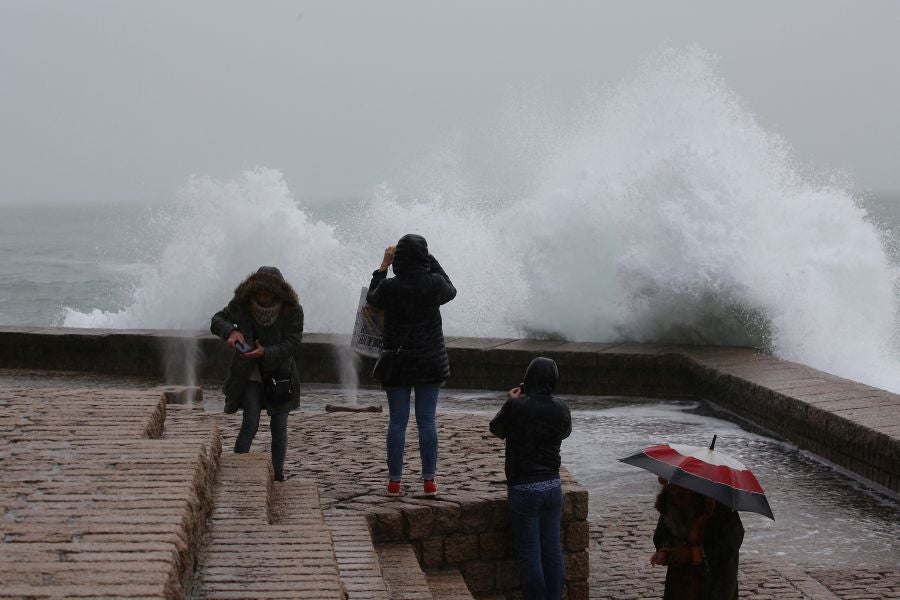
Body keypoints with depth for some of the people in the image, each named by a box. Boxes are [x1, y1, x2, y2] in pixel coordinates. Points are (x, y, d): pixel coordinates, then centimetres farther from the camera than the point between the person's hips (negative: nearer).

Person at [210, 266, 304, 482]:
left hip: (280, 375, 1)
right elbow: (217, 320, 0)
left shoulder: (293, 310, -13)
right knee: (250, 423, -12)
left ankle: (278, 474, 17)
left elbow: (292, 344, -16)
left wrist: (266, 353, -31)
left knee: (279, 427, 6)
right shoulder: (241, 304, -9)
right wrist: (230, 331, -23)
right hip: (250, 376, 0)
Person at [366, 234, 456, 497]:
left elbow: (371, 299, 10)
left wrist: (383, 266, 12)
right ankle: (429, 480, 8)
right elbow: (450, 291, 15)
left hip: (398, 363, -1)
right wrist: (431, 261, 14)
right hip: (430, 362, 1)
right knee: (427, 421, 6)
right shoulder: (434, 283, -10)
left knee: (397, 422, 6)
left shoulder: (389, 286, -13)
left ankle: (394, 481, 8)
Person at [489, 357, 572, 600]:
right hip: (552, 486, 4)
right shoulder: (560, 409, -3)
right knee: (552, 549, 11)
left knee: (530, 553, 3)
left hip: (523, 488, -4)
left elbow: (497, 429, 4)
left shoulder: (516, 405, -14)